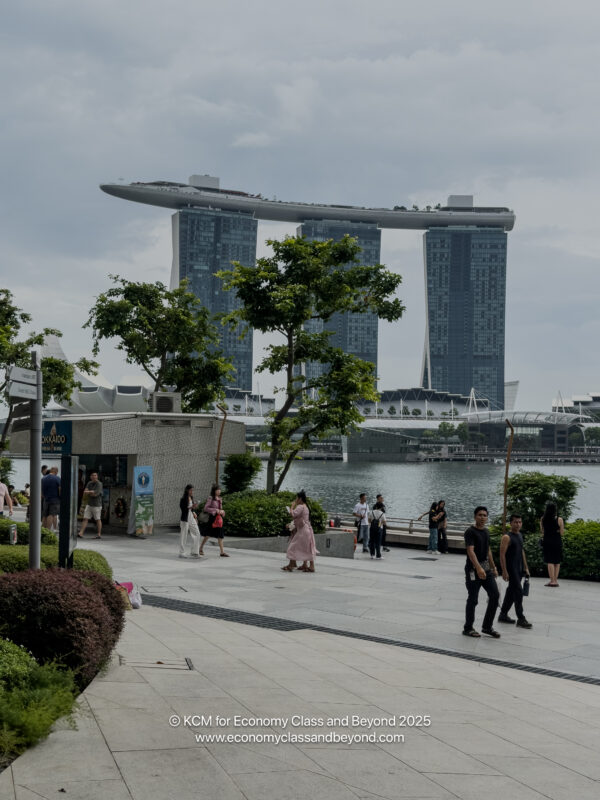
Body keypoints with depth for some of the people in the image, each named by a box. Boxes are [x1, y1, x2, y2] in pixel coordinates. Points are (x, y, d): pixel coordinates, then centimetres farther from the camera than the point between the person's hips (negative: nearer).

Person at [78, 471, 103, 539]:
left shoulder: (99, 484, -11)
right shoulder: (89, 483, 9)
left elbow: (95, 494, -19)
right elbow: (85, 493, 3)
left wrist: (88, 492, -6)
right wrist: (91, 492, -15)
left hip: (96, 505, -6)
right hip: (89, 504, 6)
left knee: (98, 520, 2)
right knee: (85, 519, -1)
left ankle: (99, 534, 9)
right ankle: (81, 533, -4)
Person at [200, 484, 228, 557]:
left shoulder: (219, 499, 13)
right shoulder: (211, 498, -7)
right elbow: (206, 508, -13)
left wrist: (222, 511, 1)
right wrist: (215, 510, -18)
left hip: (219, 518, 6)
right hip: (212, 518, -6)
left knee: (220, 536, 2)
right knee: (208, 535, 1)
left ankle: (222, 552, 0)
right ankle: (201, 549, 18)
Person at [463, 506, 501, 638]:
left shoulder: (486, 532, 13)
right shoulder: (470, 532, -12)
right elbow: (470, 551, -23)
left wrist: (493, 568, 21)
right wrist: (478, 568, -33)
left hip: (486, 569, 7)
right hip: (473, 570, -7)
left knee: (494, 595, 0)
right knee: (473, 599, -1)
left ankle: (487, 627, 10)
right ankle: (468, 628, 12)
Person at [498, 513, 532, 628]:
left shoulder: (520, 535, 13)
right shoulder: (507, 537, -13)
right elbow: (502, 555, -16)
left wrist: (526, 567, 20)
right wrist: (504, 571, -21)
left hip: (519, 569, 9)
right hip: (511, 569, -9)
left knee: (511, 592, 14)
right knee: (518, 592, -11)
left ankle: (503, 615, 25)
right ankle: (521, 619, -9)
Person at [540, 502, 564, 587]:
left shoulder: (543, 519, 0)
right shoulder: (559, 520, -7)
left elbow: (542, 531, 8)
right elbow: (562, 533, -4)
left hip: (547, 541, 1)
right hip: (557, 541, -1)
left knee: (550, 562, 2)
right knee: (557, 562, 10)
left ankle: (552, 580, -2)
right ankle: (555, 580, 10)